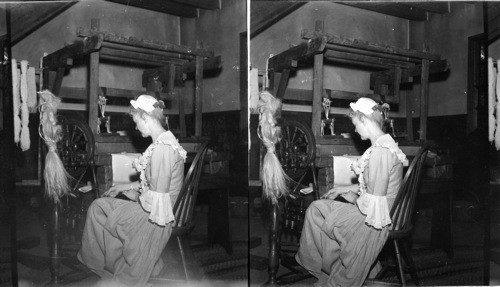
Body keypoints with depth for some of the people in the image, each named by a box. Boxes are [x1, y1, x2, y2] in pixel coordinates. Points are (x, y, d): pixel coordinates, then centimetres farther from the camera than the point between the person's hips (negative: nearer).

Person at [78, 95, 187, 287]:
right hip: (148, 206, 9)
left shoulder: (162, 149, -29)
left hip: (153, 218, -9)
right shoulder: (164, 141, 3)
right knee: (98, 206, 13)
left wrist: (136, 196, -8)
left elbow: (157, 201, -28)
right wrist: (127, 187, 13)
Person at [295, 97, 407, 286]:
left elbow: (373, 204, -26)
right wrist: (343, 189, 13)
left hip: (373, 219, -9)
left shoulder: (380, 152, -27)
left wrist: (354, 199, -7)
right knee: (316, 207, 9)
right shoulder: (383, 144, 5)